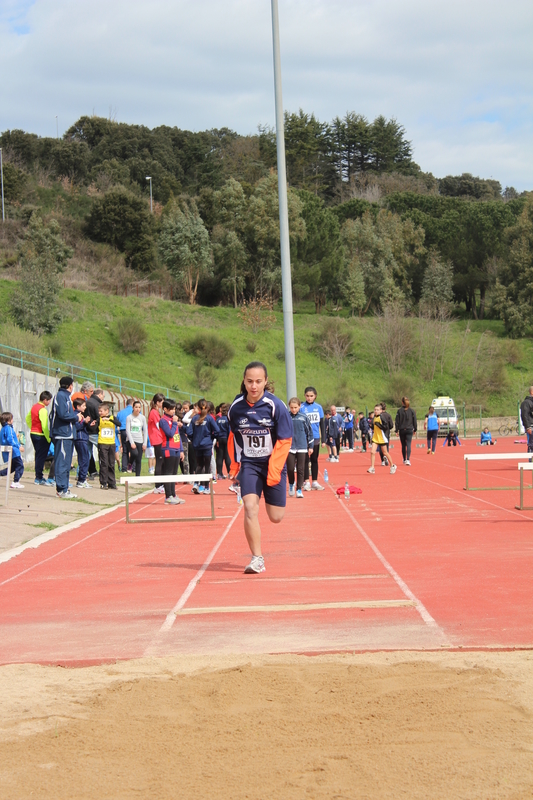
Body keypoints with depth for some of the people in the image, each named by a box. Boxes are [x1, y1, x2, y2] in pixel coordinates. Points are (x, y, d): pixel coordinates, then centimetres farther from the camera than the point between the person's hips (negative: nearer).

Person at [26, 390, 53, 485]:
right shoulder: (43, 410, -18)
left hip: (33, 434, 9)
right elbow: (44, 426, -21)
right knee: (41, 456, -3)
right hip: (40, 435, -9)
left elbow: (27, 419, 21)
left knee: (38, 455, 15)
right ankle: (39, 478, -2)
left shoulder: (34, 407, 10)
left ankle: (39, 476, 20)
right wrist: (49, 438, -17)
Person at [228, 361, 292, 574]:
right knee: (250, 508, -19)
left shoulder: (275, 405, -14)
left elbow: (285, 440, -10)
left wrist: (273, 470, -16)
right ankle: (257, 559, -11)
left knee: (276, 517, 5)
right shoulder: (236, 407, -5)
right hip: (248, 463, 1)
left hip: (273, 463, -1)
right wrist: (234, 464, 15)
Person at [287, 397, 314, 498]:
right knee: (290, 468, -3)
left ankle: (299, 489, 10)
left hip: (302, 447, 0)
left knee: (300, 469, 1)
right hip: (289, 447, 0)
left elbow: (309, 432, 8)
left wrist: (311, 446, 8)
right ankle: (291, 484, 24)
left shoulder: (304, 417, 1)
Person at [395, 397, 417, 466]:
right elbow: (414, 421, 4)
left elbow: (397, 421, -3)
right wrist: (415, 430, 13)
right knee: (408, 445, -6)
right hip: (409, 430, 0)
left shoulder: (399, 411, -4)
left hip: (402, 430, 0)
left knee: (403, 445, 14)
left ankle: (404, 460, 25)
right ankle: (408, 459, -22)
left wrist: (396, 430, 3)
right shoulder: (412, 411, -1)